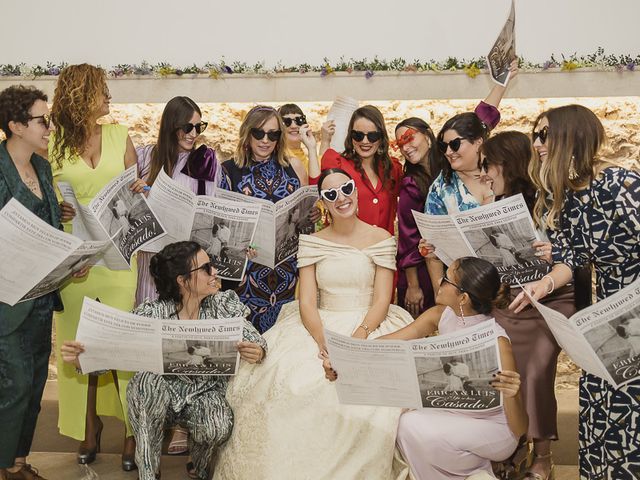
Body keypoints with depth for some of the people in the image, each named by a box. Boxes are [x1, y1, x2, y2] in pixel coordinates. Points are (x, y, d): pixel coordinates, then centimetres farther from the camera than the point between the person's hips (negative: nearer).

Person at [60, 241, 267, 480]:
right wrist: (80, 357, -40)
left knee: (217, 427, -31)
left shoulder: (224, 305, -9)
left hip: (206, 392, 1)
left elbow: (255, 341, -14)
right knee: (147, 380, -33)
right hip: (161, 395, -1)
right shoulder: (151, 313, -15)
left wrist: (257, 352, -40)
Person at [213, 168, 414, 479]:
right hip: (320, 326, 2)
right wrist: (324, 342, -18)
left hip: (369, 327, -1)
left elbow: (381, 301, -2)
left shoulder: (381, 239, 4)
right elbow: (306, 302, 0)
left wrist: (358, 337, -20)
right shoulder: (311, 242, 8)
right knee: (290, 385, -25)